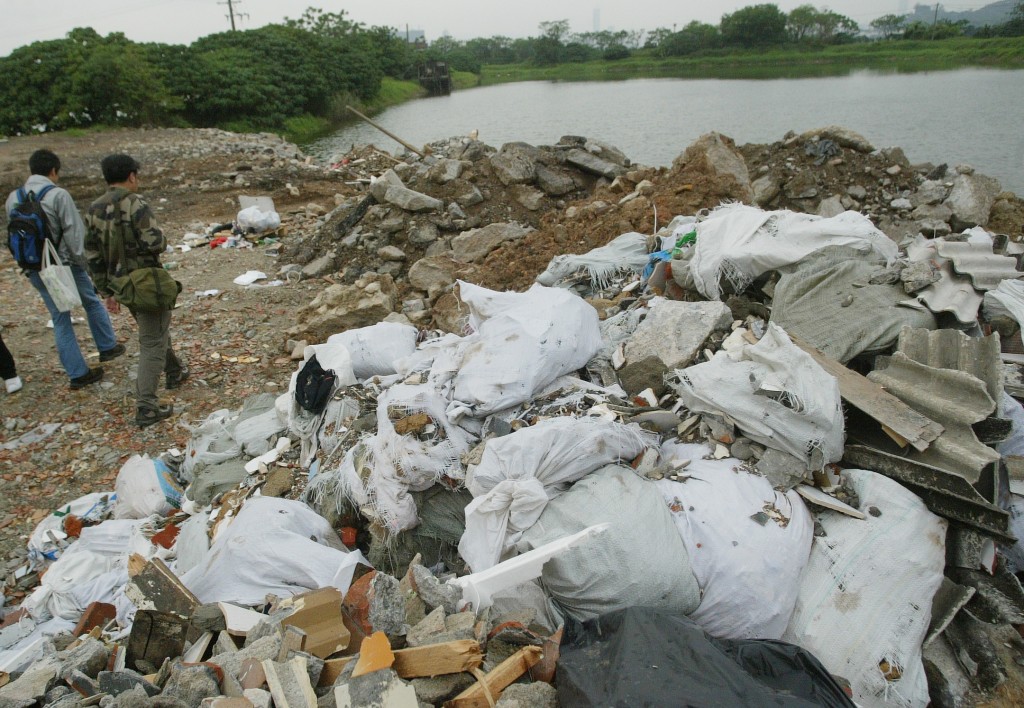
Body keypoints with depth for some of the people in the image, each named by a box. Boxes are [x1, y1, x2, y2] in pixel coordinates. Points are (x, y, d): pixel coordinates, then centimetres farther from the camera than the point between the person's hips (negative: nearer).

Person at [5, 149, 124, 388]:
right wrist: (81, 261, -7)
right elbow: (74, 232, -16)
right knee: (92, 303, 21)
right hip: (63, 265, -5)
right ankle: (108, 347, 34)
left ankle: (77, 373, 16)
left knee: (60, 319, 12)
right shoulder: (58, 195, -14)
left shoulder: (13, 198, 4)